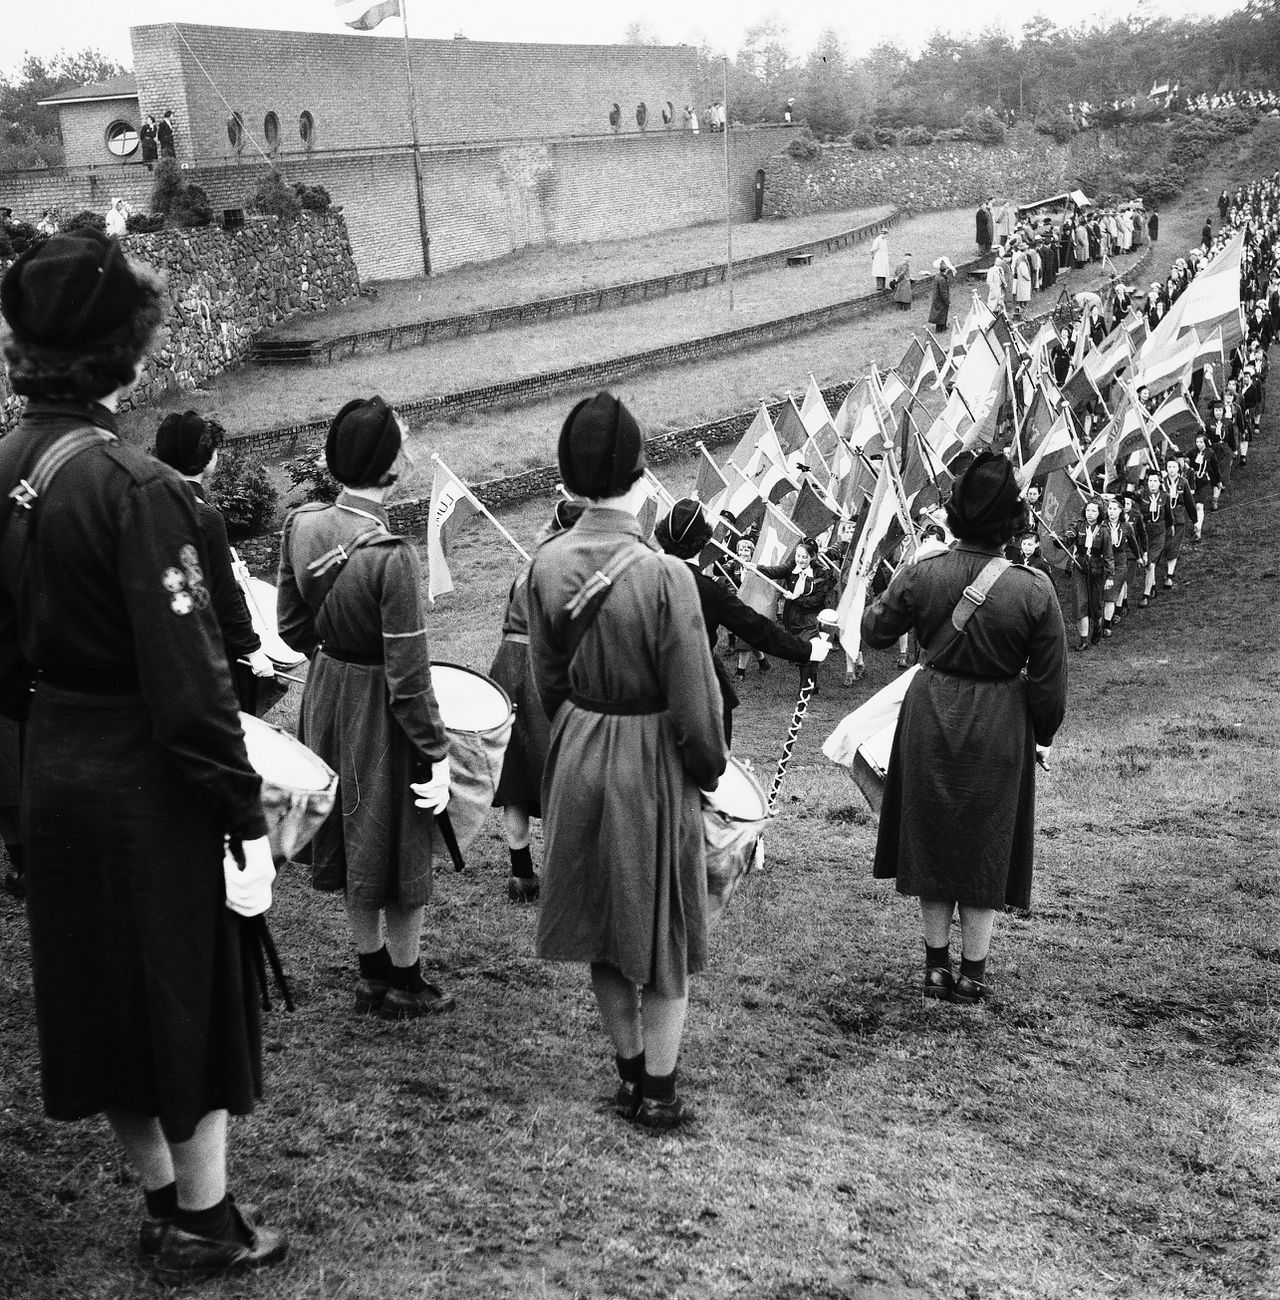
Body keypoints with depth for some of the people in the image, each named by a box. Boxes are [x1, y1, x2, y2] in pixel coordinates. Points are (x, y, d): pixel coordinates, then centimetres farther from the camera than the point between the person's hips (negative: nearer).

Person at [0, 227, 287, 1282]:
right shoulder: (132, 486, -23)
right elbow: (188, 674, -24)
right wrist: (247, 818, -18)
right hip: (148, 785, -7)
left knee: (100, 991, 19)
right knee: (191, 990, 10)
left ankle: (162, 1199, 37)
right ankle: (204, 1227, 26)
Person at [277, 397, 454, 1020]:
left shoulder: (300, 524, -7)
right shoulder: (391, 554, -28)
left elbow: (292, 627, 5)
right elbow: (408, 675, -23)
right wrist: (437, 752, -14)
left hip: (324, 689, 7)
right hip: (378, 707, -7)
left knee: (350, 835, 21)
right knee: (398, 843, 12)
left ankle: (369, 970, 37)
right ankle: (404, 983, 29)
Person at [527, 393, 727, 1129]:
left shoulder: (549, 564, -7)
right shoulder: (664, 576, -24)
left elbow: (547, 678, 4)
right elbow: (694, 702, -18)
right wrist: (710, 772, -1)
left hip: (578, 757, 5)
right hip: (652, 765, -5)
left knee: (601, 919, 19)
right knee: (663, 923, 12)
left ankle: (630, 1069, 33)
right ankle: (659, 1087, 22)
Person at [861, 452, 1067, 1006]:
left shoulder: (920, 575, -11)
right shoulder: (1034, 591, -14)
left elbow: (875, 631, 5)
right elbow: (1050, 680, -8)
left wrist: (887, 596, 24)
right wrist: (1042, 736, 8)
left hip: (931, 717, 1)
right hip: (999, 730, -1)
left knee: (931, 838, 15)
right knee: (987, 845, 12)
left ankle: (936, 965, 23)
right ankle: (973, 974, 19)